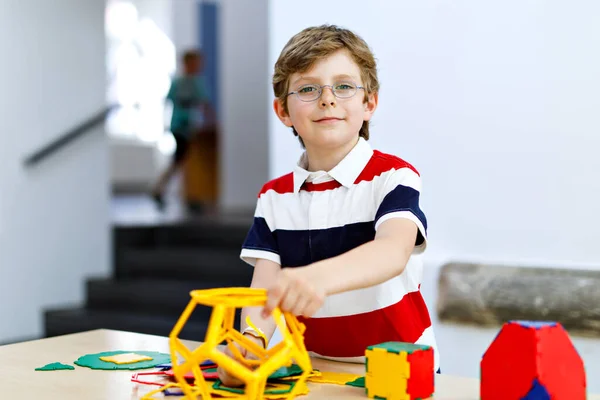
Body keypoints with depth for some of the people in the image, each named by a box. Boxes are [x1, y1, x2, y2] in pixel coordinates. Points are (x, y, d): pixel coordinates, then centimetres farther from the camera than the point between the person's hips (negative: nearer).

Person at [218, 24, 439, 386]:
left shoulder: (394, 177, -7)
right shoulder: (274, 197, 6)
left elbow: (392, 253, -25)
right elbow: (265, 285, -4)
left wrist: (317, 278, -44)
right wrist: (251, 341, -26)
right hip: (314, 371, 4)